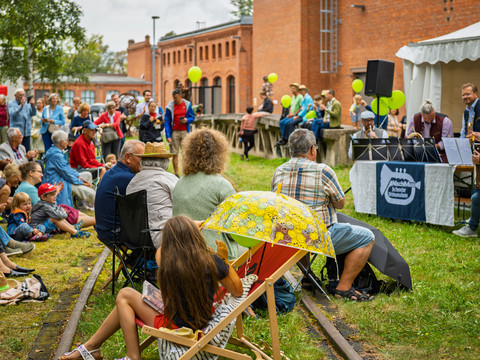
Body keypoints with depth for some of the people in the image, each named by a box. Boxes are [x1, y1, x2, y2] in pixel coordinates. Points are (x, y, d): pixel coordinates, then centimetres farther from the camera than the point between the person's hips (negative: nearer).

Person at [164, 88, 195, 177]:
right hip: (174, 132, -1)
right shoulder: (169, 107, -2)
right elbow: (167, 122, -3)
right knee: (174, 154, 0)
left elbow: (192, 117, 12)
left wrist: (187, 120, -12)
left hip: (185, 131, 1)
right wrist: (168, 136, -10)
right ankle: (176, 174, 8)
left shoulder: (187, 104, 4)